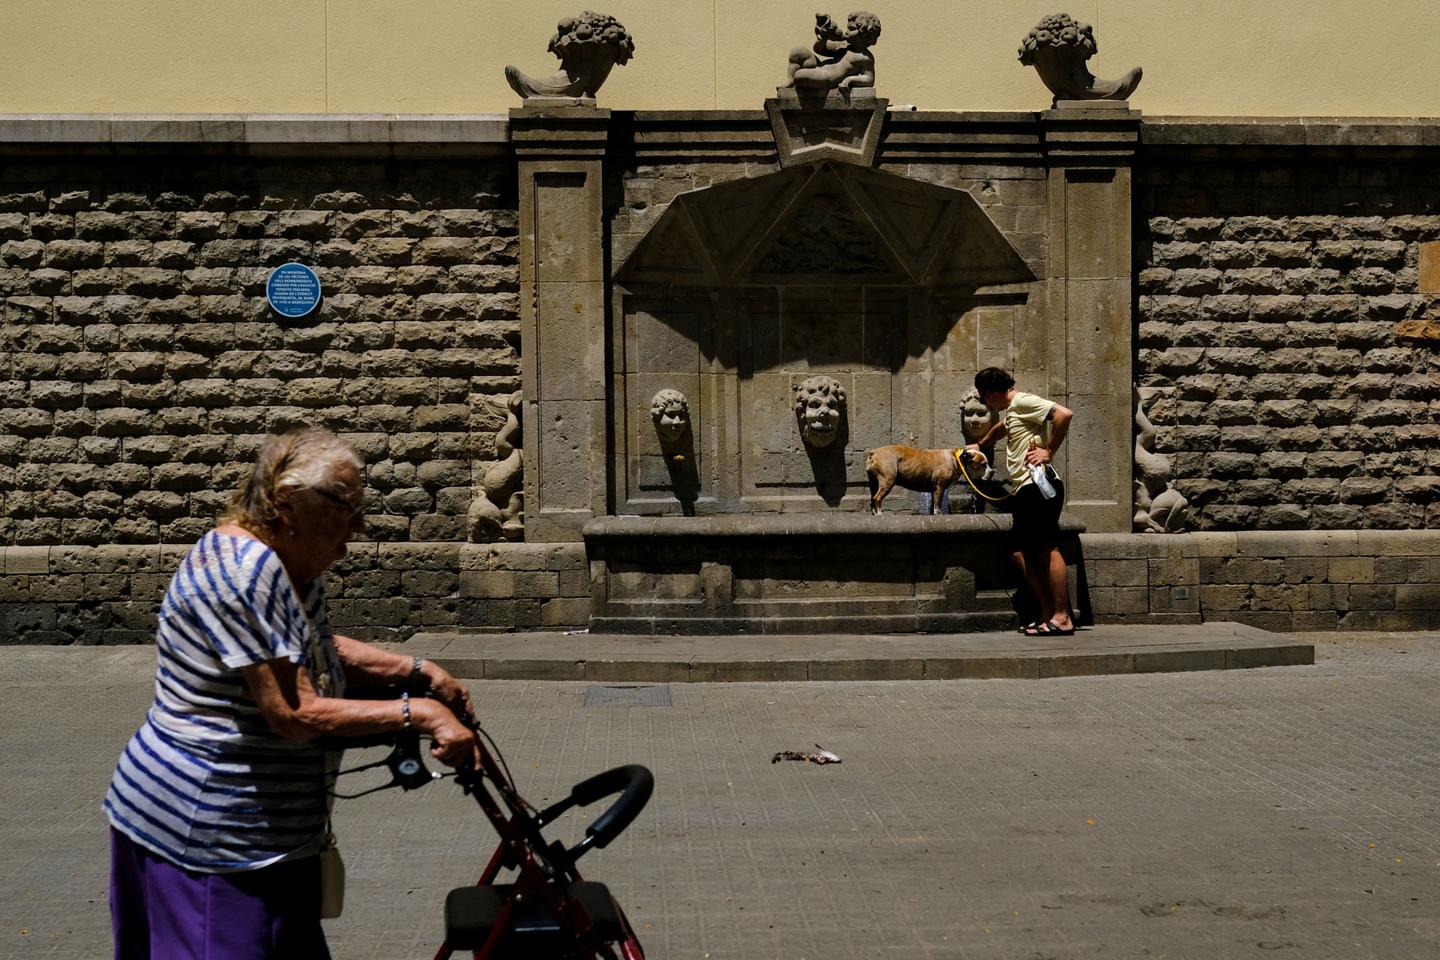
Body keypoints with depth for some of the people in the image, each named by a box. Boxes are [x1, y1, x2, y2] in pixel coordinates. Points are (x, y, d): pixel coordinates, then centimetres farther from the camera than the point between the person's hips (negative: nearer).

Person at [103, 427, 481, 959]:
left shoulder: (292, 565, 6)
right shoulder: (244, 570, -24)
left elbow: (323, 650, 21)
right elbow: (295, 715, -26)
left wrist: (418, 671, 8)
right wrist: (417, 714, -22)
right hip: (202, 835, -10)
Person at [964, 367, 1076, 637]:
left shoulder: (1024, 402, -7)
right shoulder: (1010, 410, 24)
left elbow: (1064, 414, -20)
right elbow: (1001, 428, 49)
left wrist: (1049, 451, -16)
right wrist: (979, 445, 62)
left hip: (1038, 486, -10)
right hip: (1025, 491, 10)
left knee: (1048, 549, -12)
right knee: (1020, 552, 7)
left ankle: (1062, 619, -13)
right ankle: (1048, 613, 7)